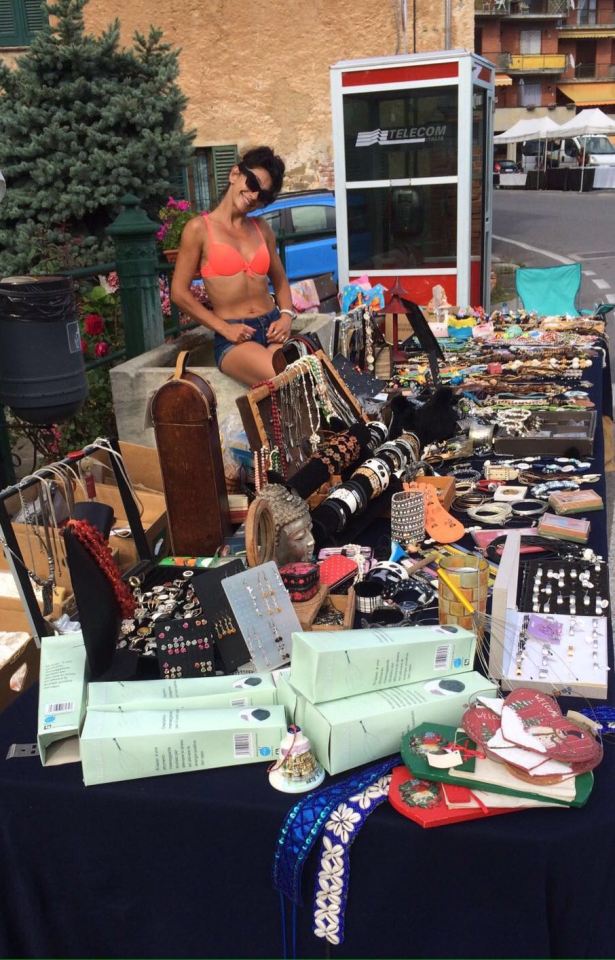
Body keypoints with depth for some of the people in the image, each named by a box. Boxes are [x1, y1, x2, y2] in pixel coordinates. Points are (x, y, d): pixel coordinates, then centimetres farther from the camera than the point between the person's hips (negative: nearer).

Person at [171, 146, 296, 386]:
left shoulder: (262, 228, 14)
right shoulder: (200, 228, 1)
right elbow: (179, 293, 0)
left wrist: (286, 315, 5)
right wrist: (225, 328, -7)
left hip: (273, 330, 5)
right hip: (234, 339, -4)